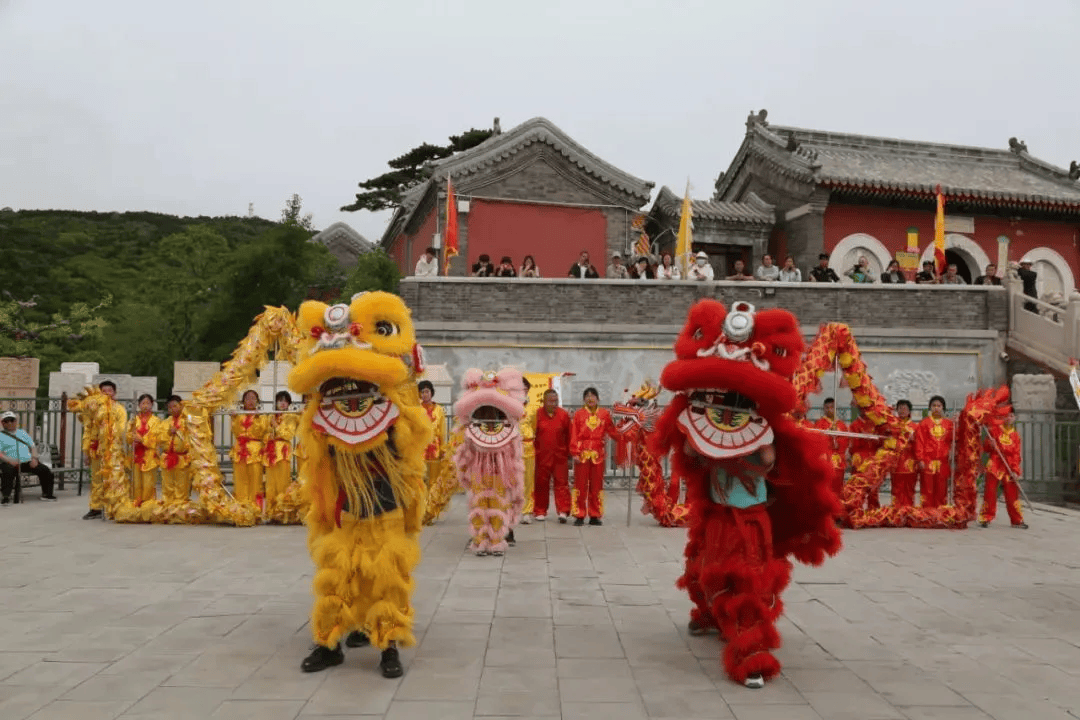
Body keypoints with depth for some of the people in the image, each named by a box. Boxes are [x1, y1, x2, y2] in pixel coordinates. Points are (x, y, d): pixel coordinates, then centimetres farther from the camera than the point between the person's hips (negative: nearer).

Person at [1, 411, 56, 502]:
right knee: (8, 472, -37)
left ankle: (47, 493, -7)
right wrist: (10, 460, -22)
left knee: (45, 470, -17)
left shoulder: (23, 433, 24)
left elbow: (33, 447, 21)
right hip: (9, 463, -4)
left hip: (27, 462, 4)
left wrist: (34, 458, 0)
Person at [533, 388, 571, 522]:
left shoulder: (564, 415, 0)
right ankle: (541, 512, 18)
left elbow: (569, 436, 4)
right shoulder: (537, 414, -3)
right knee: (541, 484, 8)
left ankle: (563, 511, -1)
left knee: (562, 483, -3)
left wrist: (569, 454, 4)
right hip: (541, 456, 0)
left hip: (560, 456, 0)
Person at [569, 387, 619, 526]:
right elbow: (574, 435, -2)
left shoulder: (605, 414, 8)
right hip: (582, 452, -2)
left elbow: (612, 432, 8)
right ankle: (579, 516, 7)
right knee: (580, 484, 0)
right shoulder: (578, 414, 3)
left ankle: (595, 516, 16)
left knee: (597, 485, 7)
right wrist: (575, 453, -8)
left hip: (598, 453, 2)